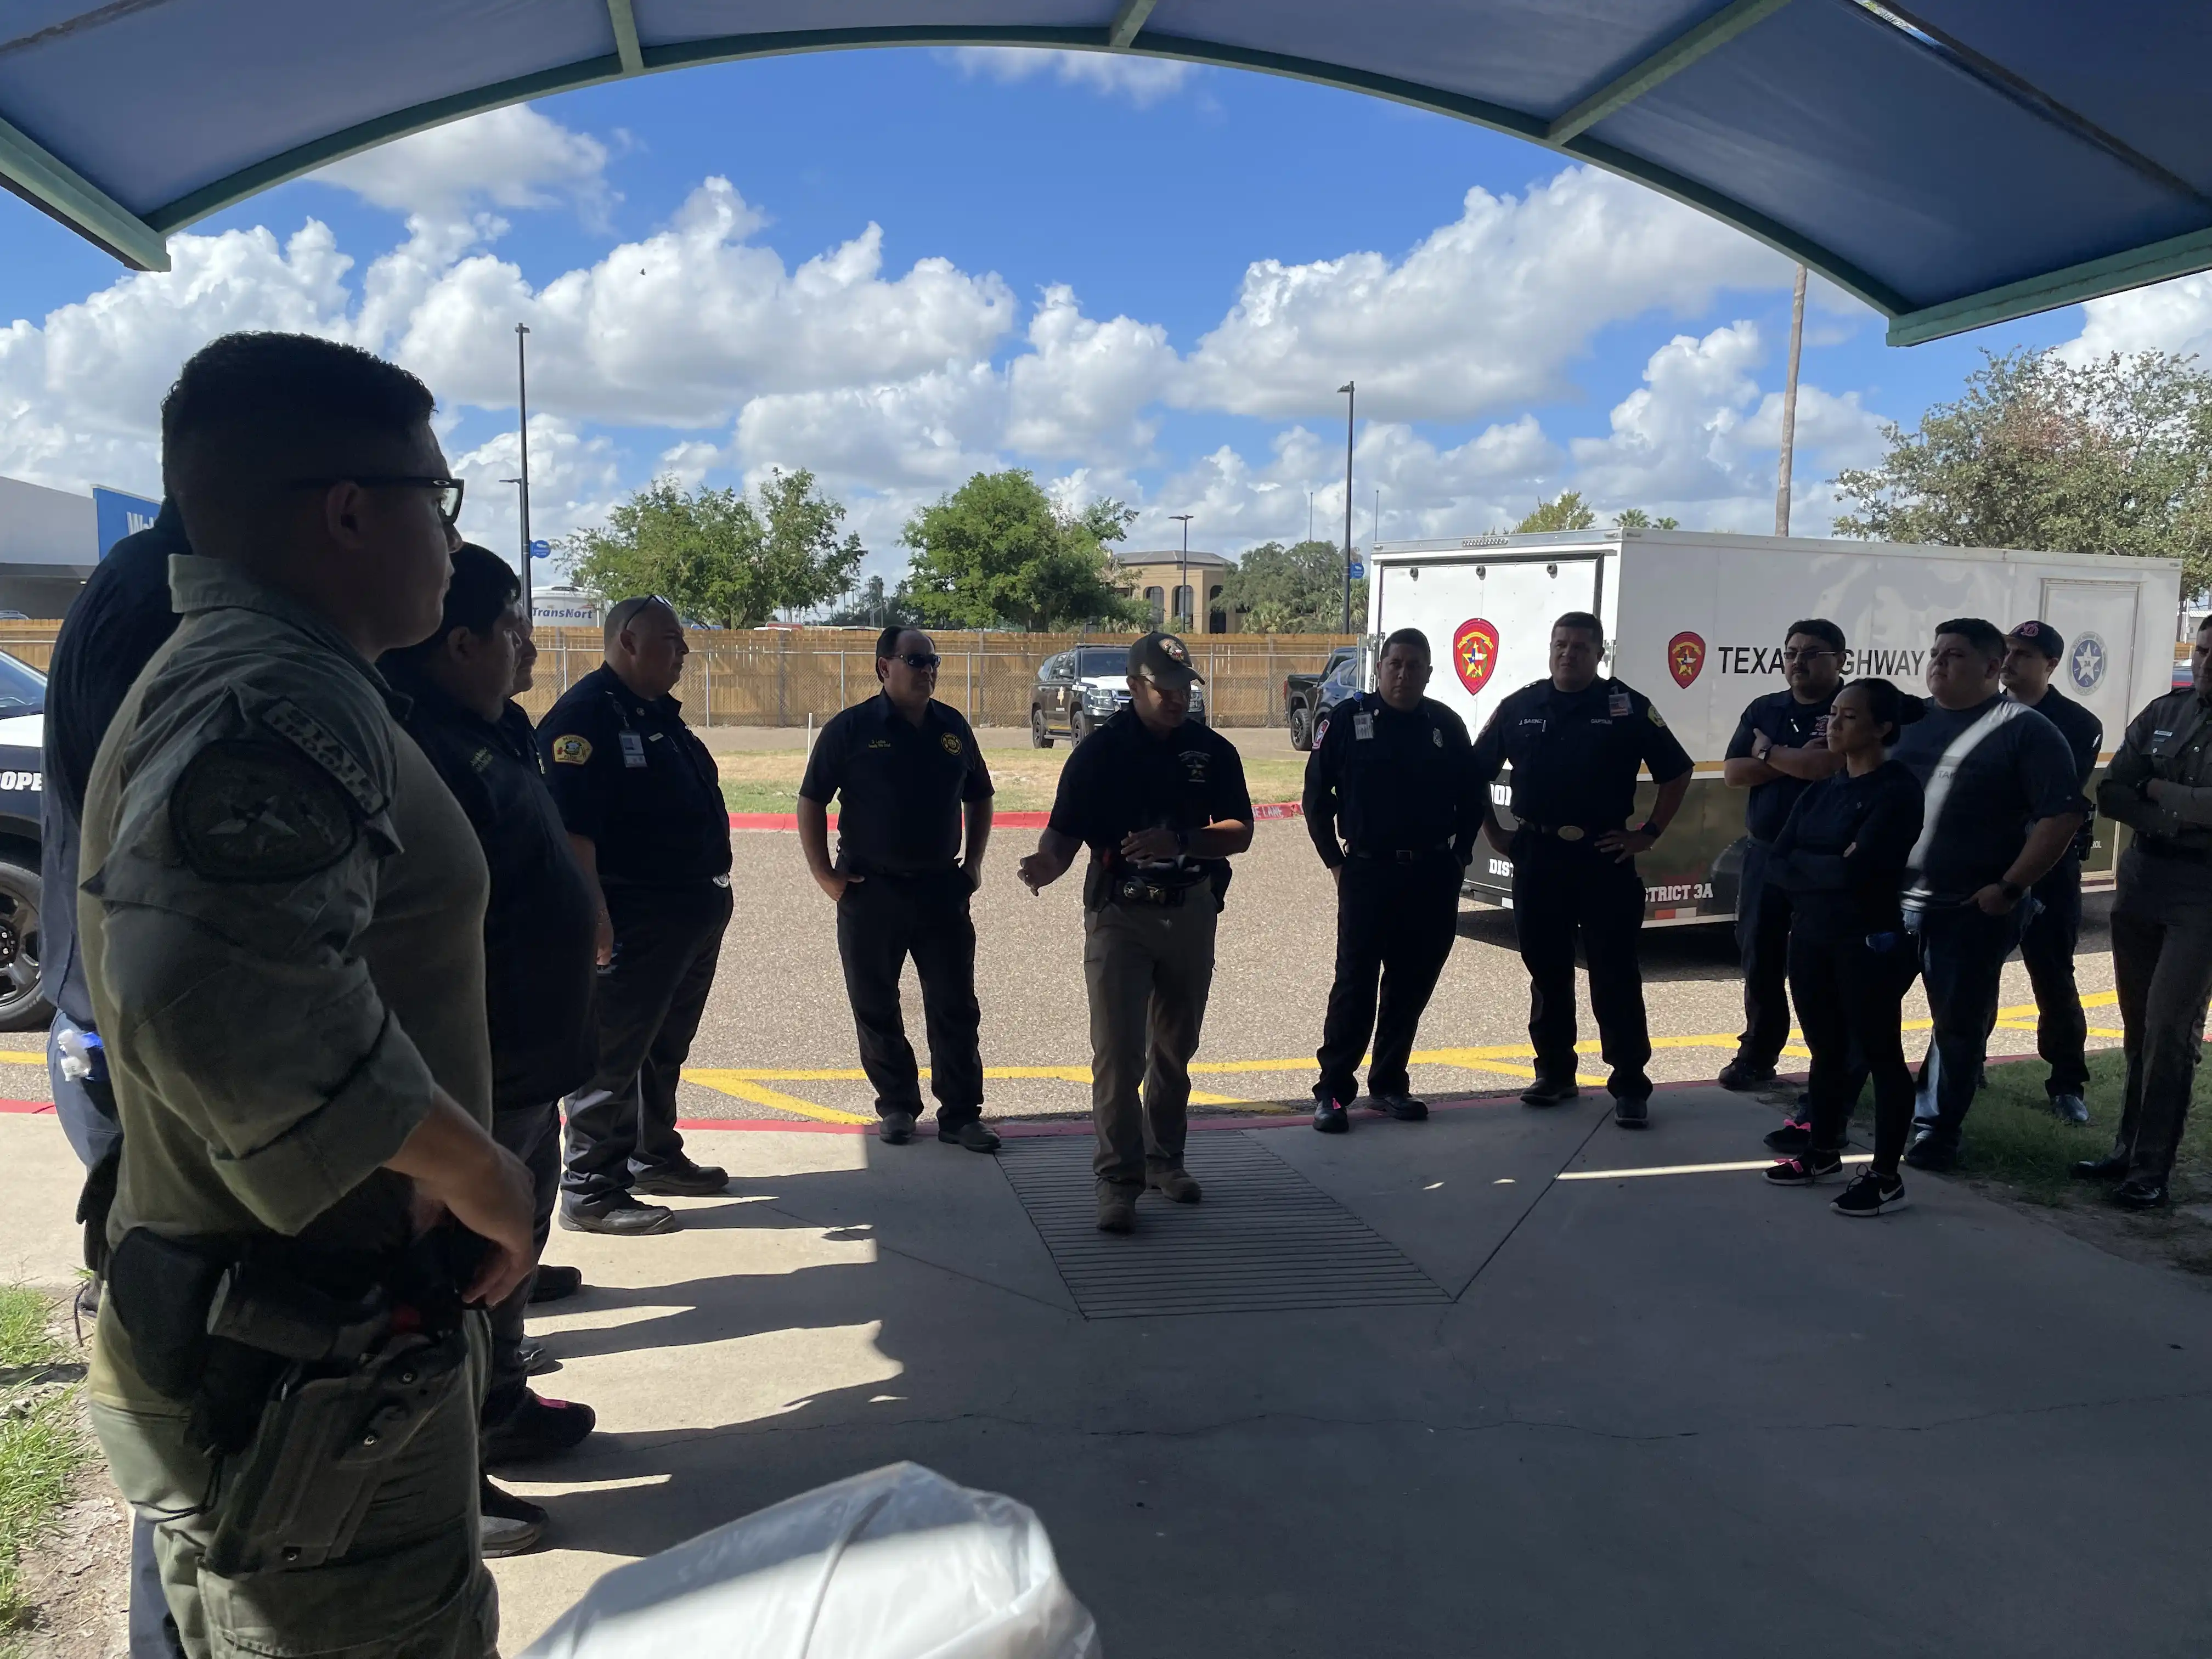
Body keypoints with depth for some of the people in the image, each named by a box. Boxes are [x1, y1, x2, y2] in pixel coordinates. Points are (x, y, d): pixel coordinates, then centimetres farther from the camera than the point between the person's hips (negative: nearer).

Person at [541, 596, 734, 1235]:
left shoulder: (661, 713, 15)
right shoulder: (584, 715, -15)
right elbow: (569, 826, -24)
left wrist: (711, 892, 23)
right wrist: (595, 916, -29)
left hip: (694, 913, 10)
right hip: (635, 919, -10)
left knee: (664, 1049, 19)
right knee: (612, 1054, -3)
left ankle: (655, 1156, 33)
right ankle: (590, 1191, 5)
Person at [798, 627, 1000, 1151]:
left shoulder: (953, 728, 7)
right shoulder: (850, 729, -5)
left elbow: (979, 799, 19)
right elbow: (811, 803, -2)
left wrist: (973, 862, 10)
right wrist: (824, 874, -7)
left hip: (942, 890, 3)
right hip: (870, 892, -2)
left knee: (956, 1008, 3)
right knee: (876, 1009, 7)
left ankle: (961, 1114, 12)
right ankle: (896, 1105, 23)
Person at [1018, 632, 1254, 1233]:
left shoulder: (1214, 751, 3)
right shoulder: (1098, 751, -5)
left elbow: (1240, 833, -1)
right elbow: (1065, 834, -5)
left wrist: (1179, 840, -18)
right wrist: (1046, 864, -28)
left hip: (1191, 913, 3)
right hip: (1119, 914, -3)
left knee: (1174, 1048, 15)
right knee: (1117, 1052, -8)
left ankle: (1164, 1157, 31)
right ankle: (1119, 1178, -1)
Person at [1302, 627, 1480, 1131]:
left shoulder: (1446, 725, 6)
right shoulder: (1348, 719, -2)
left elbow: (1471, 800, 15)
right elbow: (1317, 796, 2)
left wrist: (1459, 856, 7)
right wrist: (1336, 861, -1)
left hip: (1433, 877, 3)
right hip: (1367, 872, -3)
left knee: (1411, 986, 9)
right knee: (1355, 984, -4)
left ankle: (1389, 1085, 21)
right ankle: (1333, 1091, 2)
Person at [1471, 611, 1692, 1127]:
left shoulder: (1628, 708, -1)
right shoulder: (1520, 708, 6)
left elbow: (1677, 774, 4)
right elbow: (1476, 774, 14)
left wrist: (1648, 834, -1)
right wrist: (1494, 834, 8)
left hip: (1604, 858, -3)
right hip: (1536, 858, 3)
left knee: (1616, 976, 0)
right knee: (1546, 971, 11)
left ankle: (1630, 1086, 7)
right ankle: (1555, 1073, 24)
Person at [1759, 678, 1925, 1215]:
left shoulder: (1898, 789, -11)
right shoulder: (1820, 790, 11)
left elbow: (1859, 870, -22)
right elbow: (1777, 863, 2)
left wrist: (1804, 867, -6)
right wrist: (1829, 871, -13)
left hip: (1870, 941, -7)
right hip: (1810, 937, 7)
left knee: (1879, 1054, 2)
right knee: (1827, 1049, 17)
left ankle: (1886, 1177, 8)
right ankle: (1823, 1150, 31)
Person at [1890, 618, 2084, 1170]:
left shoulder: (2026, 731, -6)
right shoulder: (1910, 720, 10)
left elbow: (2063, 816, -11)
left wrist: (2011, 887, -15)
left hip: (1973, 908, -5)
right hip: (1893, 896, 5)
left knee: (1960, 1022, 5)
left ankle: (1938, 1128, 18)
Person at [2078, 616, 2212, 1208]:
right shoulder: (2164, 712, 8)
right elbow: (2111, 794, 2)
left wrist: (2159, 791, -8)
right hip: (2141, 877, 5)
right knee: (2139, 1024, 10)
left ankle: (2152, 1169, -2)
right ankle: (2128, 1149, 18)